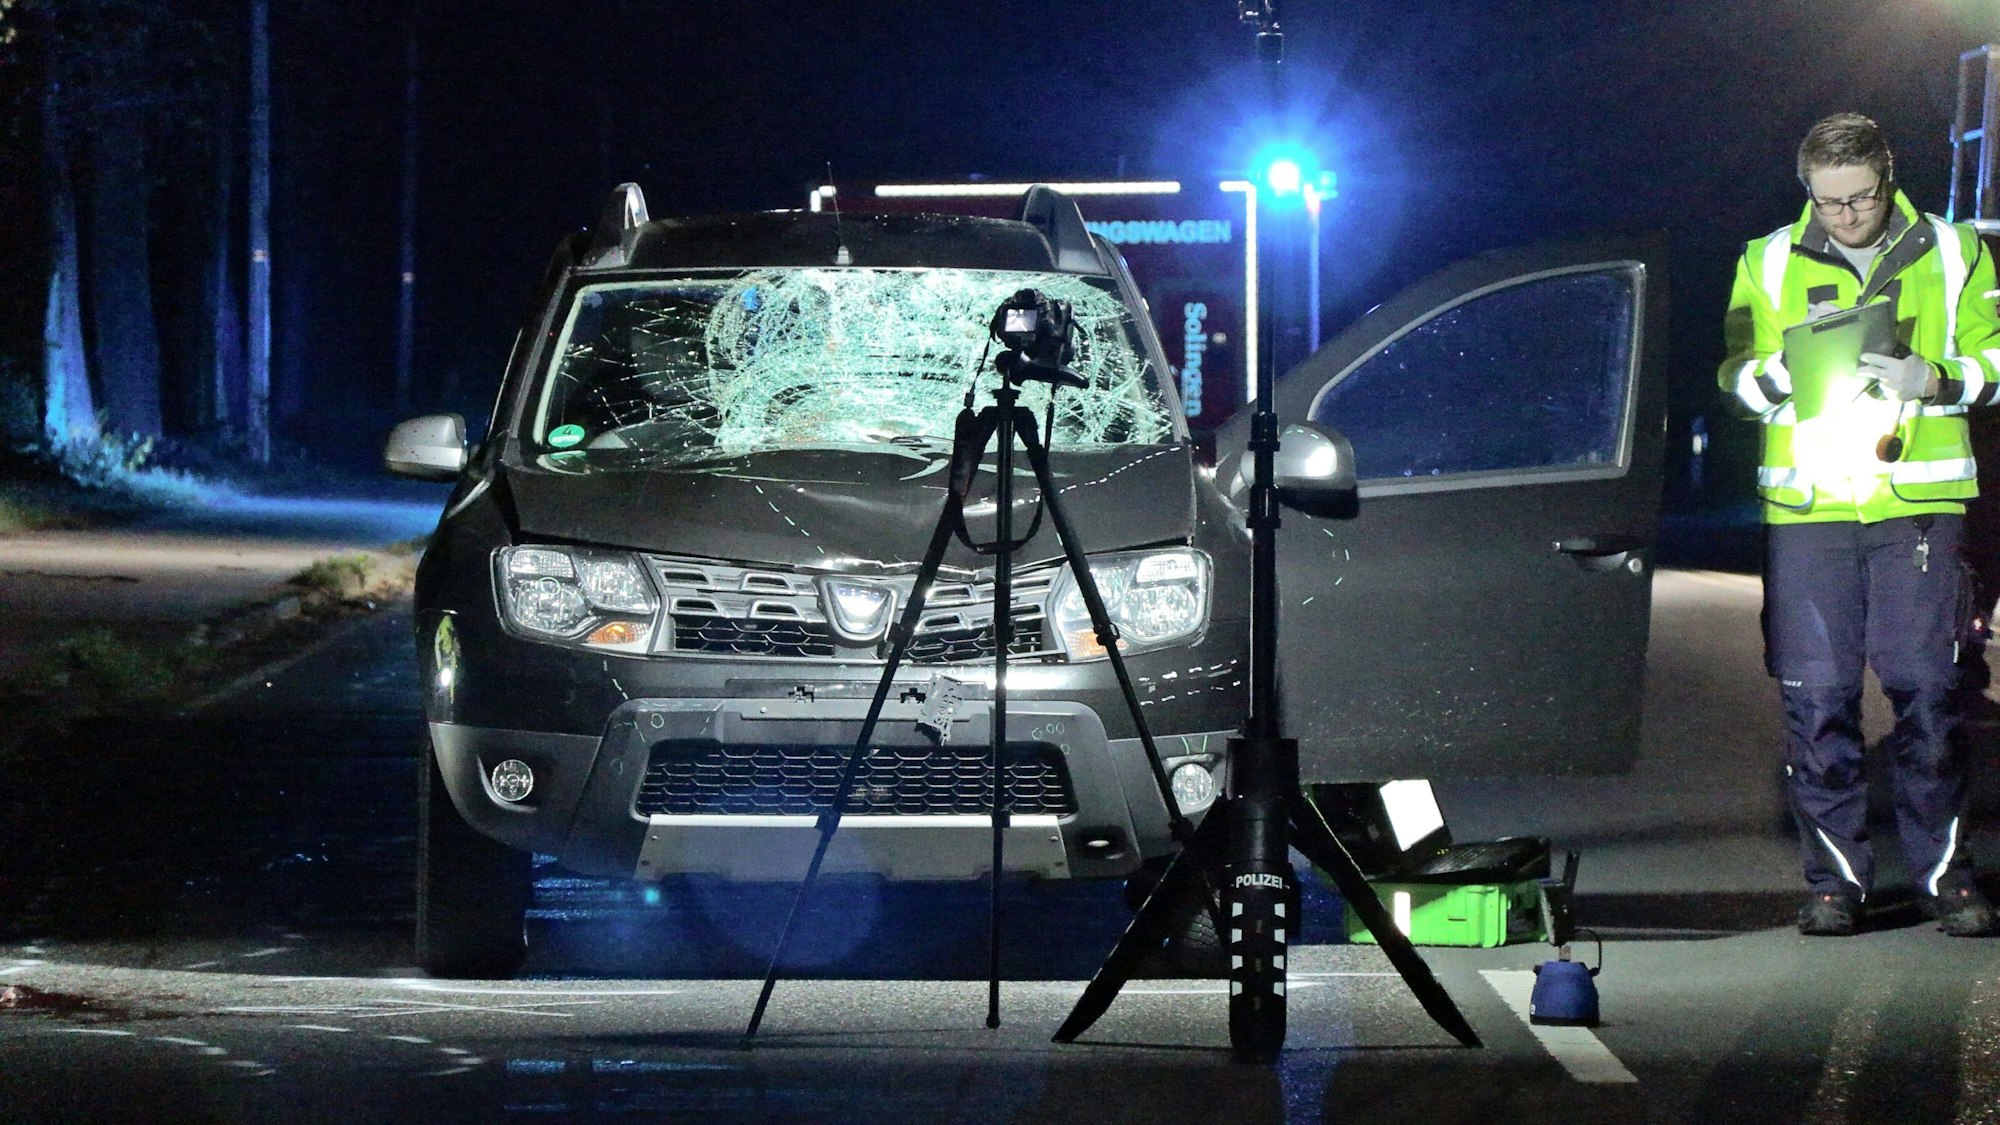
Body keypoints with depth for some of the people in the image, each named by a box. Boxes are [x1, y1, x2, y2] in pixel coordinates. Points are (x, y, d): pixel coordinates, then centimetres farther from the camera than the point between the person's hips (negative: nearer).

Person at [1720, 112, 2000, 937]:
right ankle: (1834, 878, 6)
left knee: (1926, 691, -4)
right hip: (1806, 506, 1)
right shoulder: (1767, 264, 11)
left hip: (1919, 503, -1)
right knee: (1816, 697, -1)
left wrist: (1931, 378, -11)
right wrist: (1787, 370, -13)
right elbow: (1736, 375, 9)